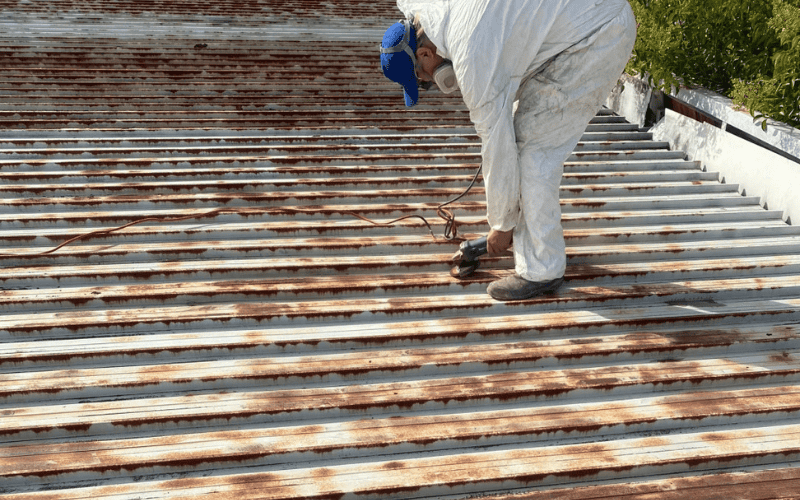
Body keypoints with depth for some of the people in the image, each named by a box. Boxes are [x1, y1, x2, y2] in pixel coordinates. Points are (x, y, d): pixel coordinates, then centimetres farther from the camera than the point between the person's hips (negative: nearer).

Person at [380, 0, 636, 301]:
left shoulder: (472, 56, -23)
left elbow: (496, 146, -16)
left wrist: (502, 226, -3)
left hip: (599, 37, -10)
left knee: (533, 147, -9)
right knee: (522, 126, 16)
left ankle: (541, 269, -1)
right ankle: (541, 226, 30)